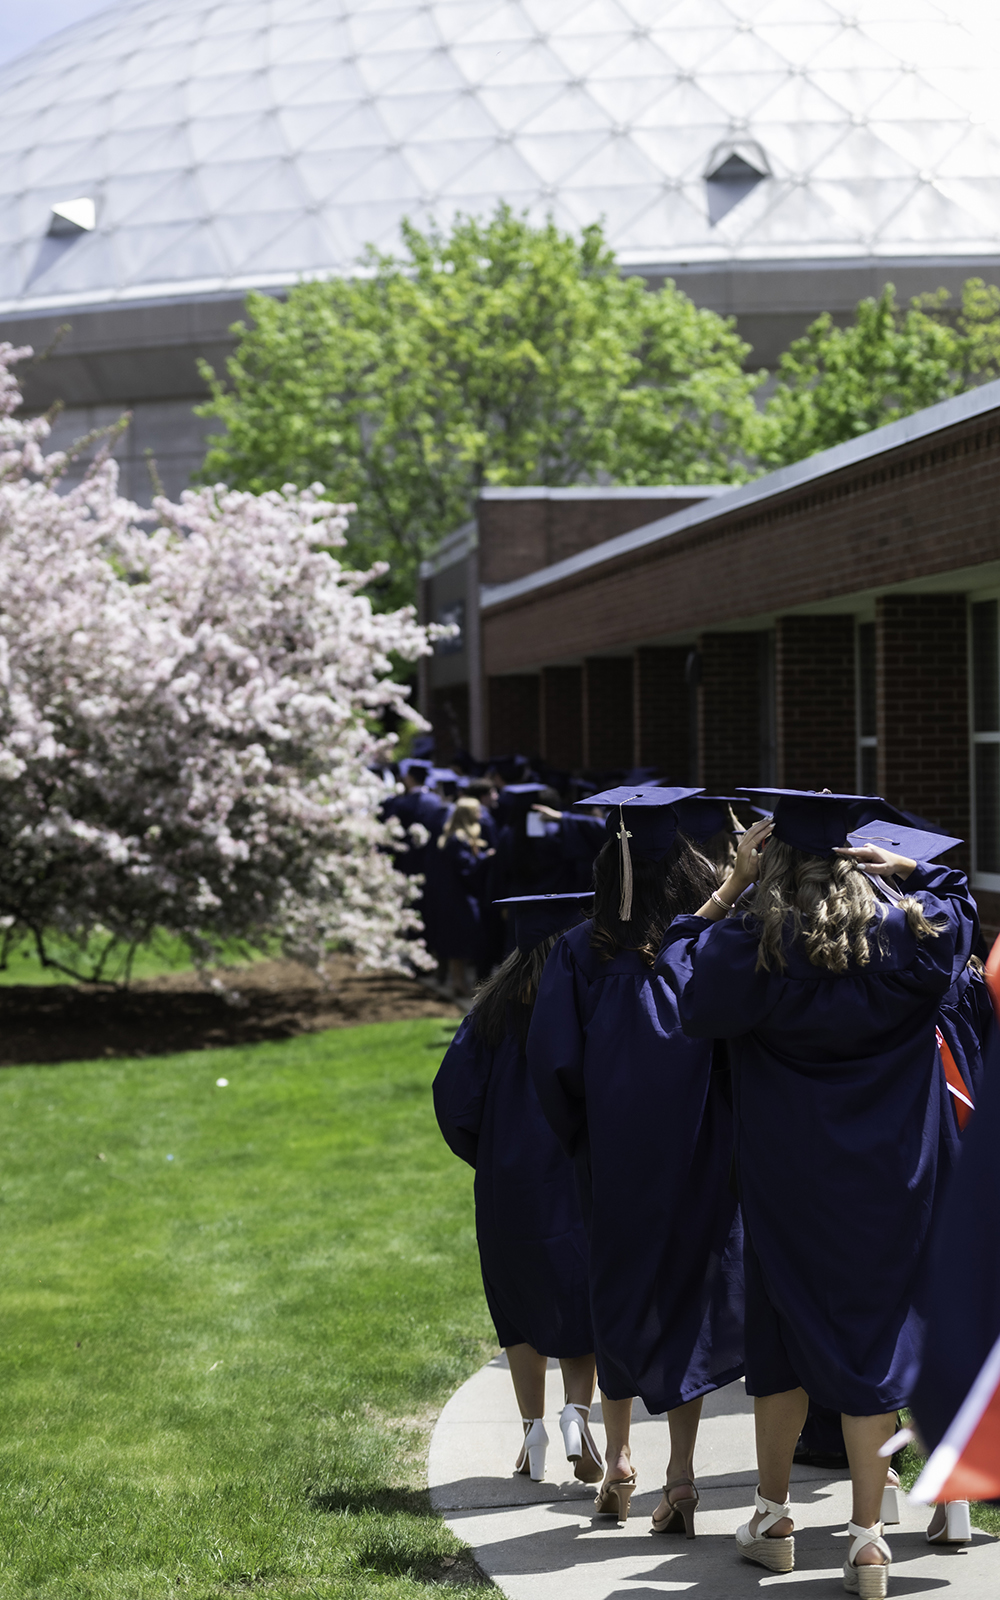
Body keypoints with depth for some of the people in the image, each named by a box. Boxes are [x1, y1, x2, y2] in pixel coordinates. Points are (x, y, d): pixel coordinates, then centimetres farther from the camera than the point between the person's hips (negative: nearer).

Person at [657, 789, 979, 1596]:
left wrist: (730, 888, 2)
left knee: (783, 1333, 14)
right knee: (872, 1335, 5)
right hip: (886, 1181, 1)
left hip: (786, 1178, -1)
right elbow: (958, 904, 17)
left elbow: (683, 972, 4)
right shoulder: (903, 937, -3)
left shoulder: (753, 946, -12)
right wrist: (909, 869, 10)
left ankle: (773, 1517, 24)